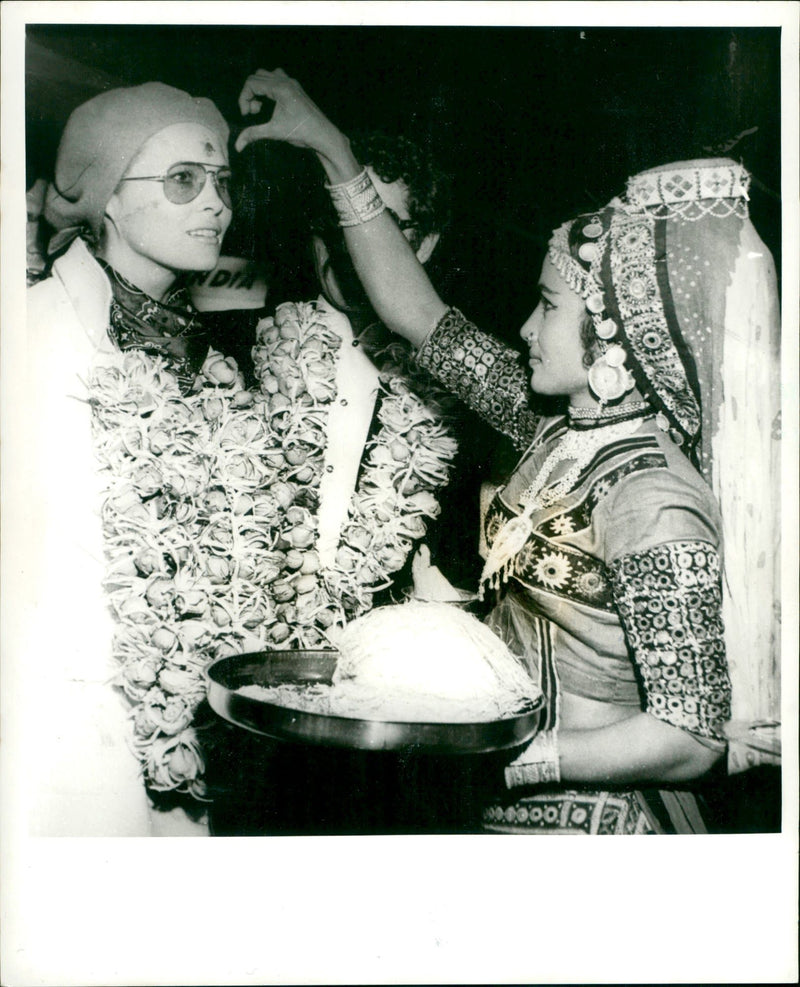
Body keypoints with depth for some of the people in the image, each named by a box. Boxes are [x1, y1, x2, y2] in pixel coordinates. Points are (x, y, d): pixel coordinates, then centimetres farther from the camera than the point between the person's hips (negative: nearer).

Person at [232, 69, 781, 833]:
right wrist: (331, 147, 2)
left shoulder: (656, 505, -26)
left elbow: (690, 739, -23)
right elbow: (419, 316, 0)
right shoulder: (560, 434, -4)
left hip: (585, 815, -6)